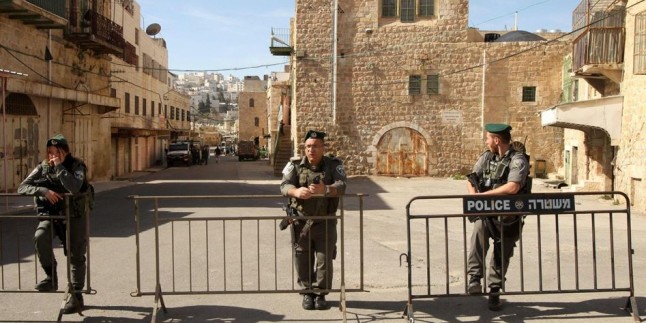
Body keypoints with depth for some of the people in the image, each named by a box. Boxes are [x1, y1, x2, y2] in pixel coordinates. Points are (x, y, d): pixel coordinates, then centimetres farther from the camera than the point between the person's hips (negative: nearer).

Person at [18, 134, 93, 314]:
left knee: (76, 256, 1)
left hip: (74, 214, -2)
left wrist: (59, 166, -26)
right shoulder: (43, 167, 1)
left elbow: (74, 188, -29)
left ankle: (76, 296, 13)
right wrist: (43, 191, -22)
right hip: (50, 213, 2)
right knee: (40, 237, -28)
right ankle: (51, 278, -10)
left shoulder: (77, 166, -10)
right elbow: (22, 187, -6)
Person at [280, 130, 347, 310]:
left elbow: (341, 186, -20)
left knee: (324, 259, 4)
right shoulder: (295, 165, -1)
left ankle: (320, 294, 20)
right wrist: (296, 191, -38)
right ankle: (307, 293, 24)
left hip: (325, 222, -1)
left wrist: (325, 189, -42)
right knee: (303, 260, 8)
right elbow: (284, 185, -14)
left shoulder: (334, 165, -4)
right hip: (301, 222, 1)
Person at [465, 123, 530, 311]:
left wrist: (483, 195, -22)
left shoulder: (518, 160, -13)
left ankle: (494, 292, 25)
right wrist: (474, 195, -14)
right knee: (480, 228, -31)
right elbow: (471, 179, 8)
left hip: (509, 216, -3)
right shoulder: (486, 157, 6)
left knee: (502, 256, 6)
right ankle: (475, 276, -28)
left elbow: (512, 187, -26)